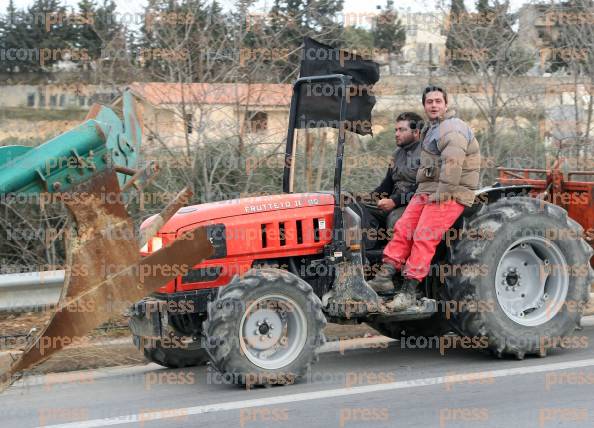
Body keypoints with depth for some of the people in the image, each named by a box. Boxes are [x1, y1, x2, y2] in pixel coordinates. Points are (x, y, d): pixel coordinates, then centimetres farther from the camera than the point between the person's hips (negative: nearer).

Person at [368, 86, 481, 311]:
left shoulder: (452, 130, -11)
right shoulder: (430, 129, 22)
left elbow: (452, 165, -22)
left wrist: (441, 195, -23)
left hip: (450, 193, -9)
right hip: (426, 190, 9)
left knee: (424, 237, -17)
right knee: (403, 228, -6)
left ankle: (409, 291, -18)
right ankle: (386, 275, -10)